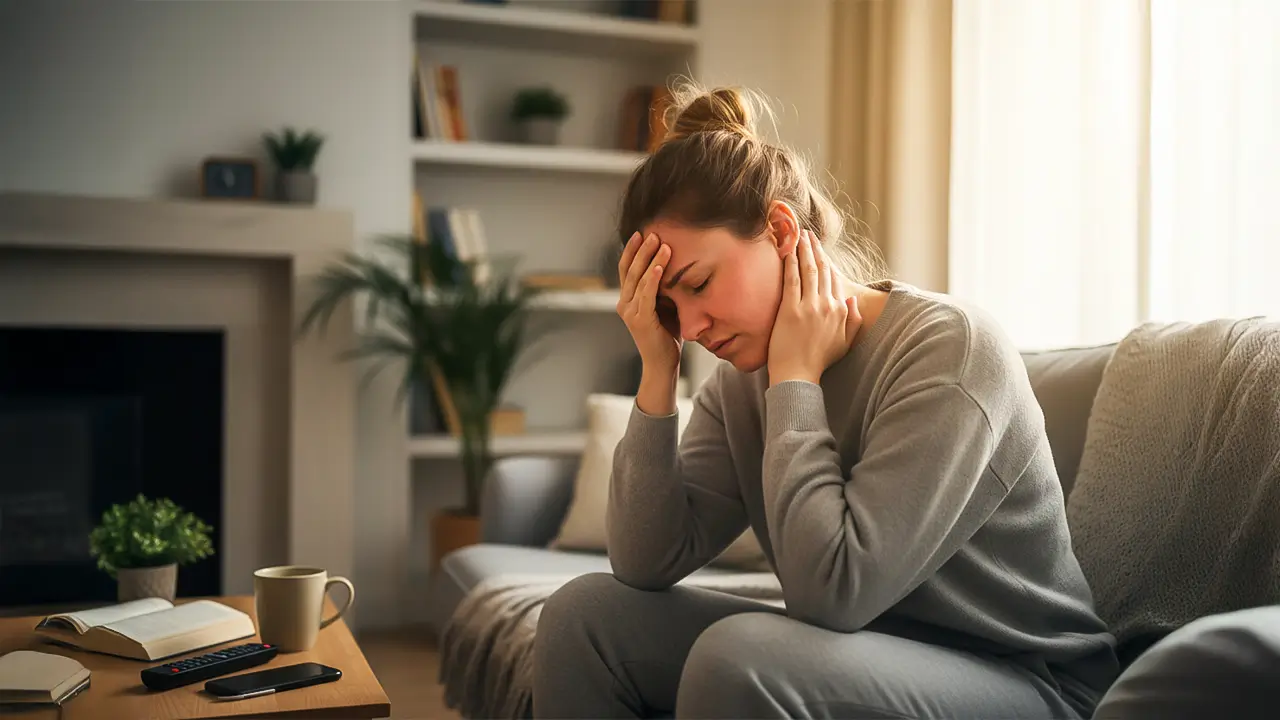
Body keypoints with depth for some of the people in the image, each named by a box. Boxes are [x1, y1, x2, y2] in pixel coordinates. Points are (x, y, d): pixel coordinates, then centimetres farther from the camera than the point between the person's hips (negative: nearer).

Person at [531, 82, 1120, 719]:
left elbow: (833, 591, -28)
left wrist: (795, 380, -22)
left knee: (739, 655, -32)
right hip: (863, 653, 6)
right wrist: (657, 375, -14)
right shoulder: (741, 380, -1)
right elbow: (646, 565, -7)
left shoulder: (949, 349, -21)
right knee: (584, 611, -4)